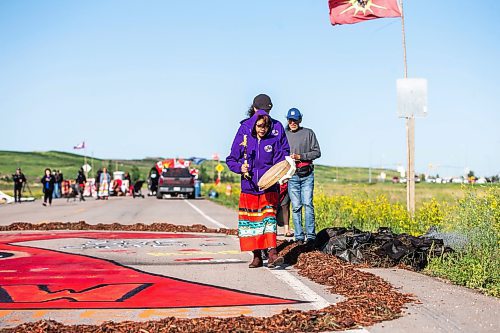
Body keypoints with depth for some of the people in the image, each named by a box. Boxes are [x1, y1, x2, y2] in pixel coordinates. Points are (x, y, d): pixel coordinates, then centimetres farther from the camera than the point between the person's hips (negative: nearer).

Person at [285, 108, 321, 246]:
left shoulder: (308, 133, 7)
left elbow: (317, 152, 3)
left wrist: (301, 156, -8)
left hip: (307, 174, -1)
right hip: (291, 175, 1)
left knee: (308, 204, -8)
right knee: (296, 206, -1)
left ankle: (311, 236, -6)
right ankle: (299, 237, 2)